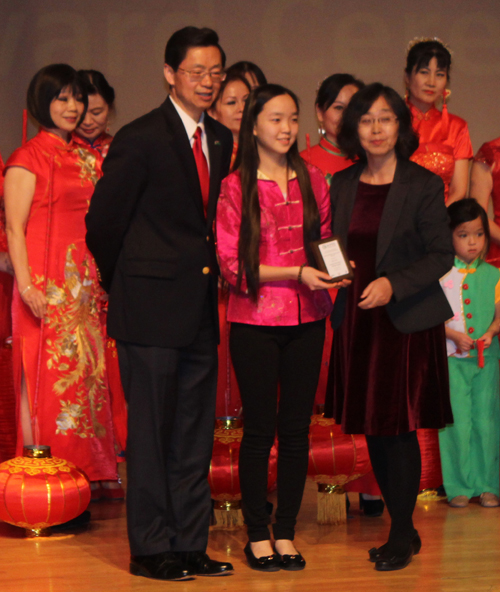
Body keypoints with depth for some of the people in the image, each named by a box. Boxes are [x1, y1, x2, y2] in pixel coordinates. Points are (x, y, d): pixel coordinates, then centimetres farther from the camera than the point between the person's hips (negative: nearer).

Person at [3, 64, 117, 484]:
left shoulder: (85, 157, 15)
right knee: (46, 376, -5)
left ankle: (86, 473, 15)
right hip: (47, 289, -7)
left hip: (84, 287, 7)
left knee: (86, 375, 8)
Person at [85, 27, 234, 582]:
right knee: (151, 432, 0)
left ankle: (190, 546, 18)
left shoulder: (222, 140, 11)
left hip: (200, 309, 6)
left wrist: (209, 276, 10)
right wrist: (124, 284, 5)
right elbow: (102, 224, -5)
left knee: (194, 435, 10)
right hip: (151, 308, -6)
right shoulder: (140, 139, -9)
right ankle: (151, 549, 10)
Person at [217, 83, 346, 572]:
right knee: (259, 429, 2)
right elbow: (231, 265, -8)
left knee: (296, 427, 6)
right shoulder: (236, 187, -4)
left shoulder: (312, 180, 8)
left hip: (307, 320, 4)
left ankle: (285, 532, 17)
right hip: (255, 321, -3)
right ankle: (256, 535, 14)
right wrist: (296, 272, -15)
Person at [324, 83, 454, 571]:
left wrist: (393, 284, -18)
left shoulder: (423, 185, -6)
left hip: (407, 320, -5)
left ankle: (402, 536, 8)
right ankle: (404, 530, 22)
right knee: (372, 430, 9)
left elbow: (441, 255, -7)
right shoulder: (342, 184, 9)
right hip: (356, 319, 5)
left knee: (399, 429, -4)